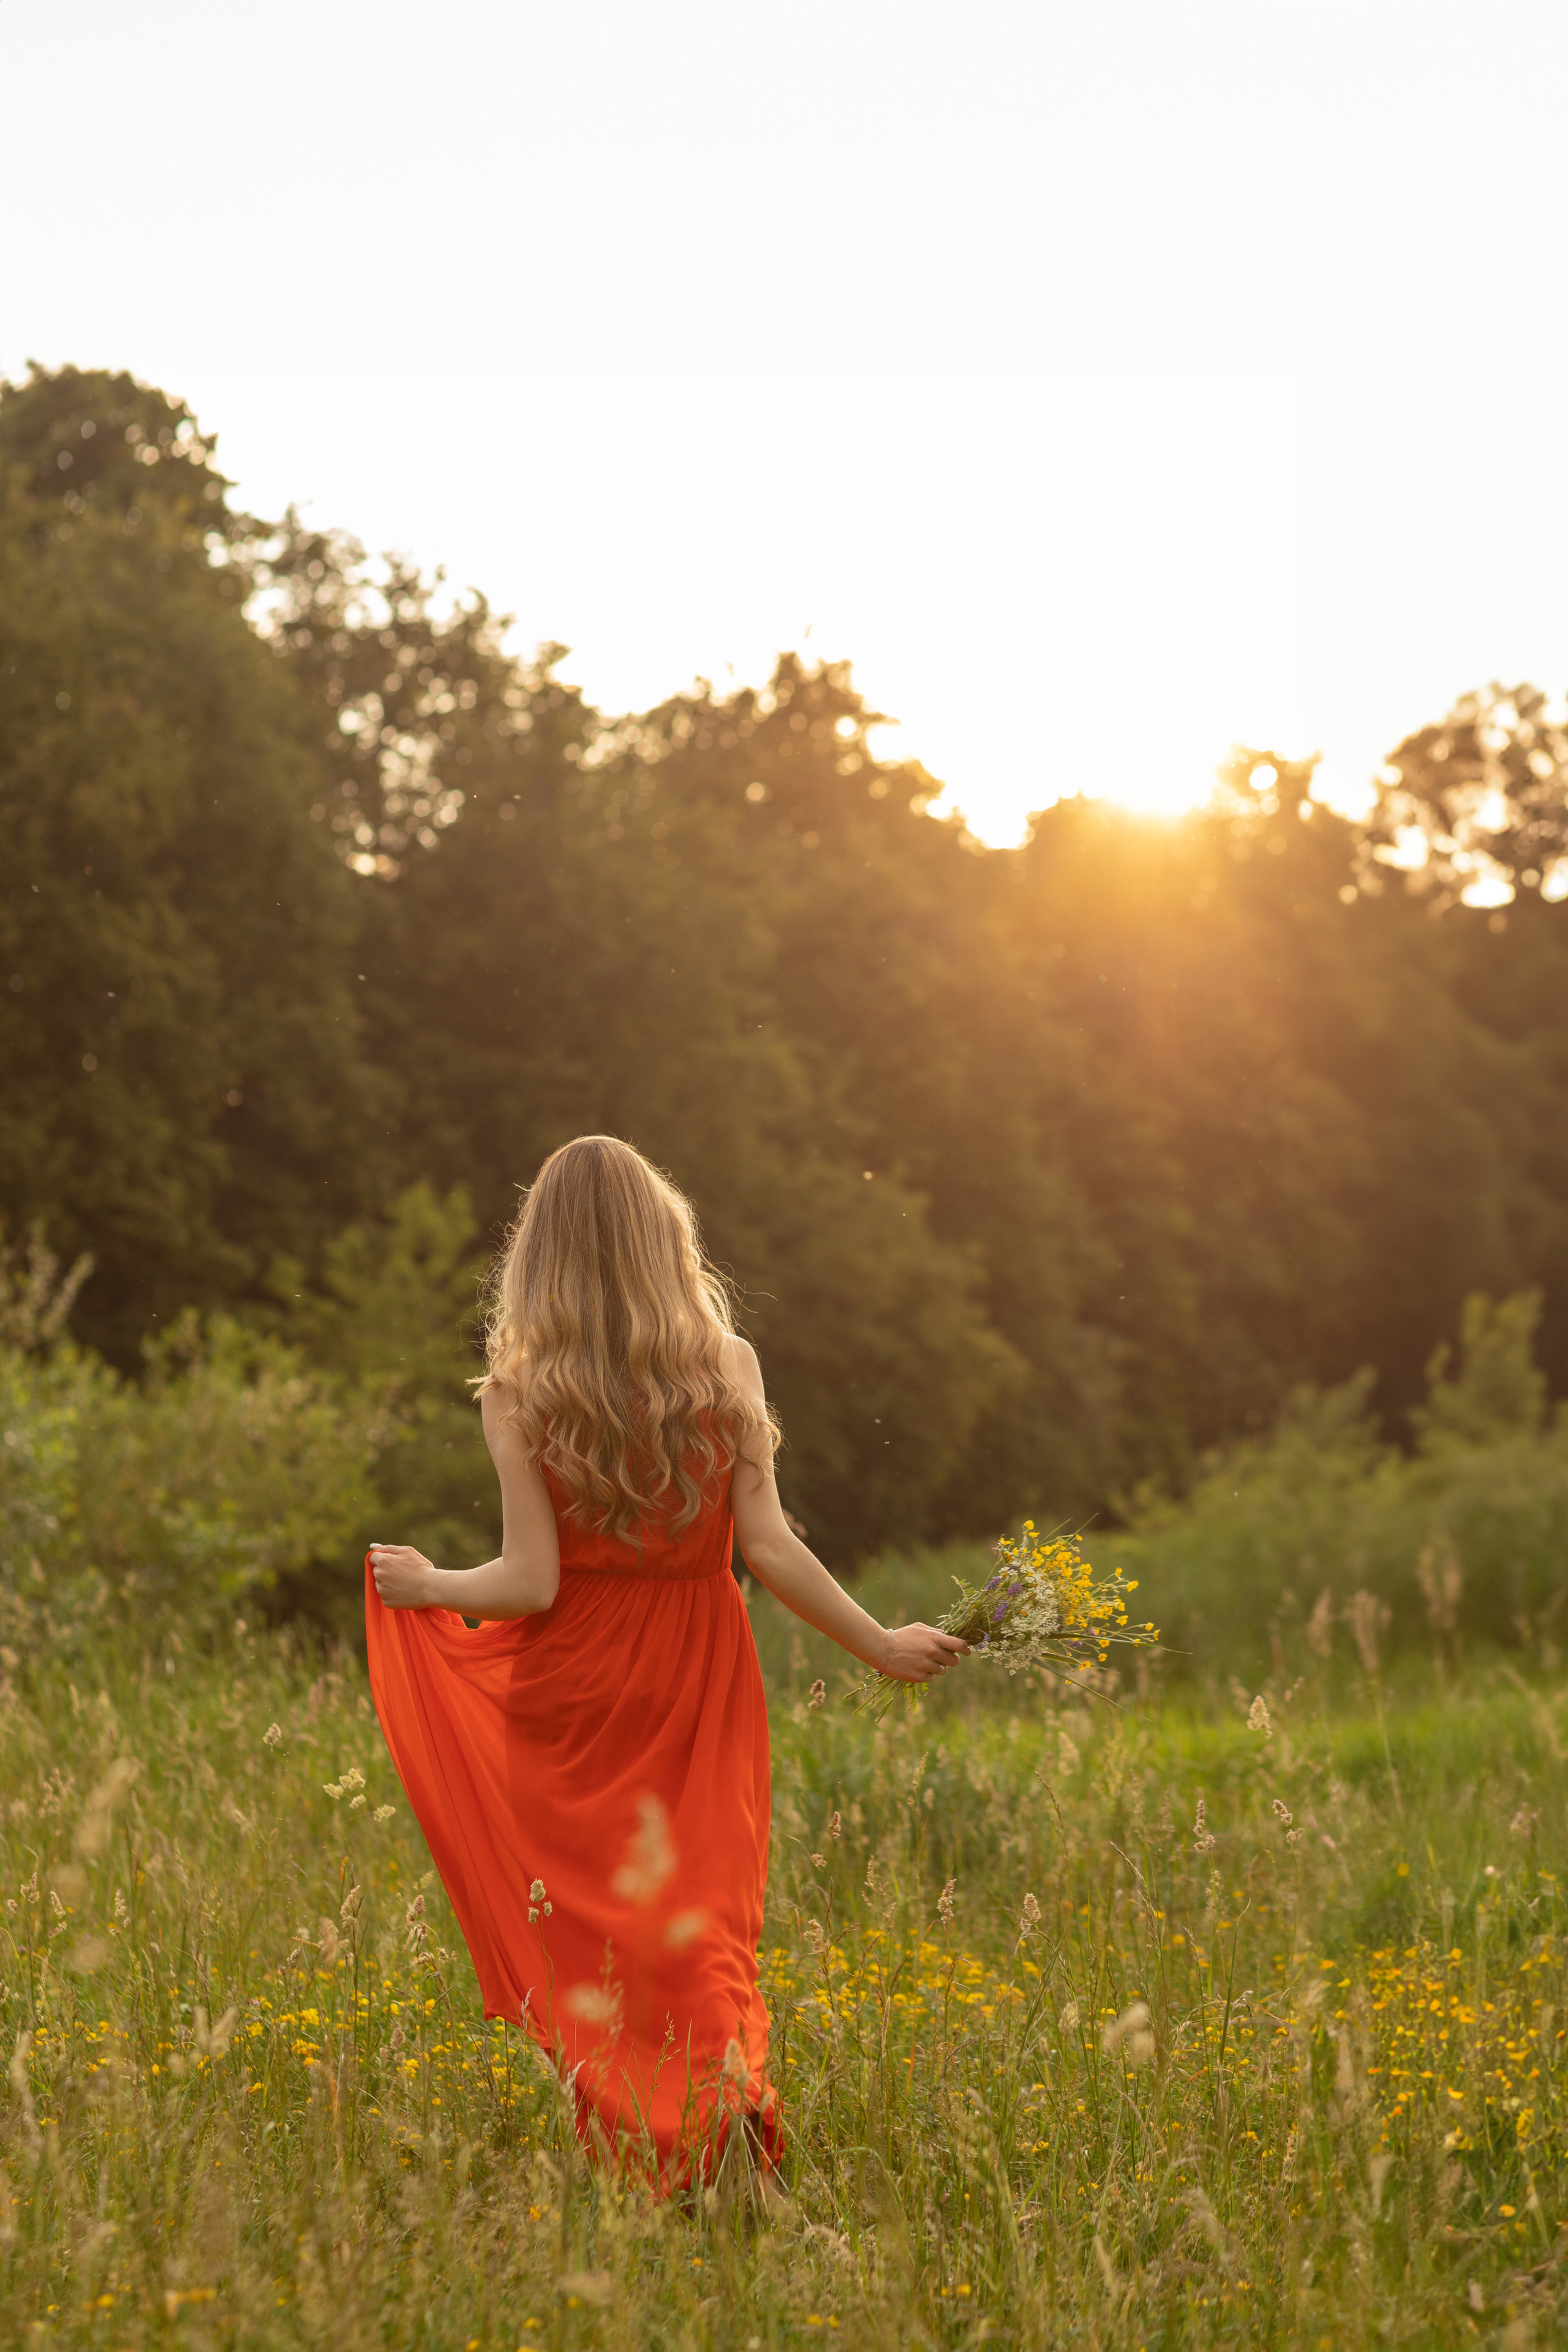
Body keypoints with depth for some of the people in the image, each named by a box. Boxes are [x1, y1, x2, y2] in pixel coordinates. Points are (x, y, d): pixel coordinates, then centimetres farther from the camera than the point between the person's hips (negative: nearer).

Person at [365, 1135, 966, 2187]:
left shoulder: (522, 1390, -8)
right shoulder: (727, 1368, -3)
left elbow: (530, 1581, -11)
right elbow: (769, 1546, -6)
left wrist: (424, 1585, 7)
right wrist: (881, 1644, 4)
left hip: (571, 1688, -2)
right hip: (698, 1684, 2)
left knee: (575, 1924, 9)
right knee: (702, 1916, 10)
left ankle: (605, 2133, 2)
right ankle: (730, 2089, -10)